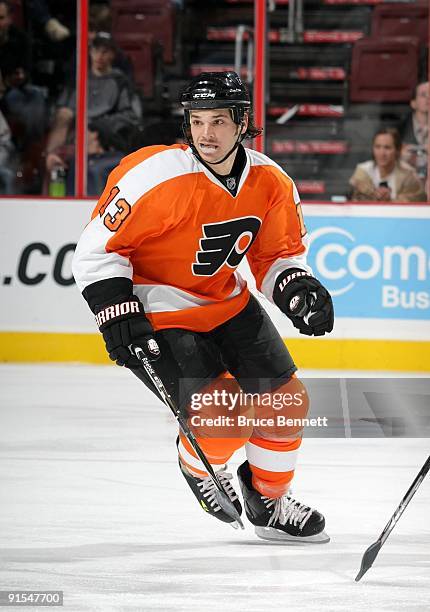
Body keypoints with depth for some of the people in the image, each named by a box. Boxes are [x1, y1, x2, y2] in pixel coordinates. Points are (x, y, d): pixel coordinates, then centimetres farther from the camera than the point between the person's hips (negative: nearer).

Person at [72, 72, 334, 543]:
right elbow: (98, 248, -18)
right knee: (222, 416, -18)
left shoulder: (271, 182, -9)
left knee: (287, 399, 5)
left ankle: (270, 501, 30)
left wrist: (298, 290, -13)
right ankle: (198, 466, 19)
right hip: (158, 309, -6)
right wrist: (119, 315, -25)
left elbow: (279, 256, 7)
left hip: (229, 303, 6)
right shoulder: (156, 176, -26)